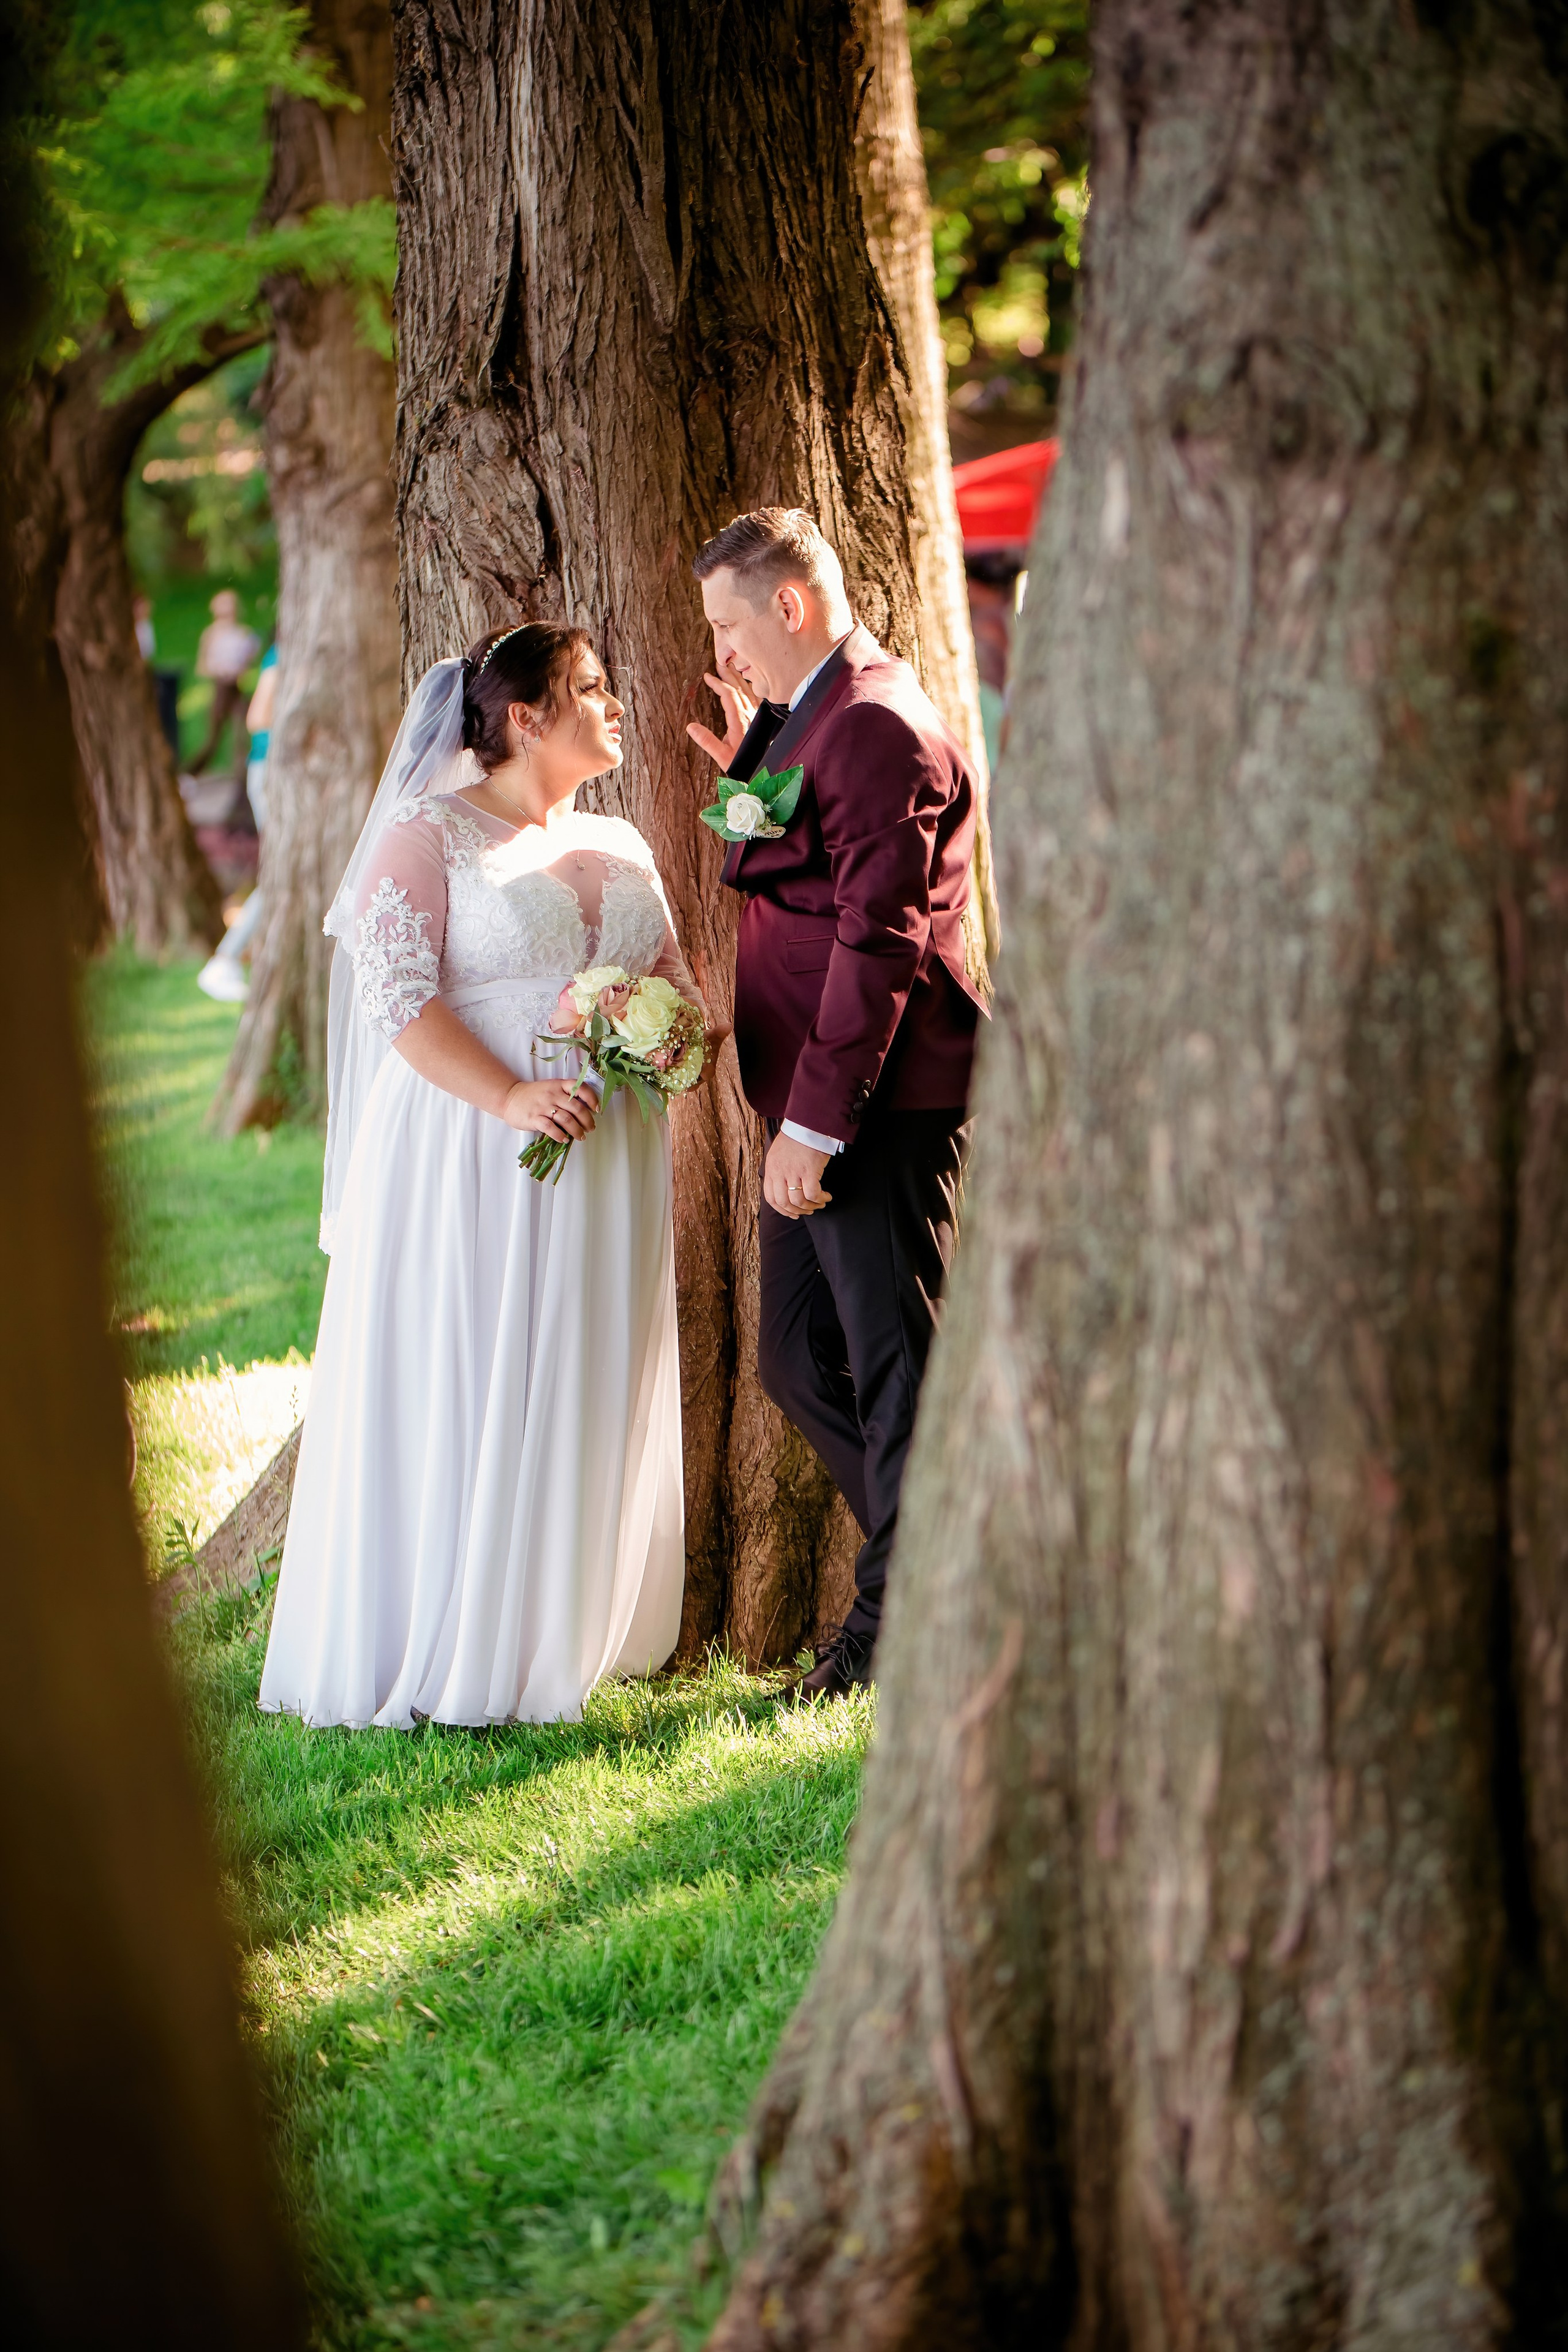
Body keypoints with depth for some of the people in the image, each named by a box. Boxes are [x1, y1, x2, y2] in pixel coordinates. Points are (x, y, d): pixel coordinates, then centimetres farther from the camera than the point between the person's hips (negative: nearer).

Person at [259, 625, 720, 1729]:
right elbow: (397, 993, -13)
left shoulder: (619, 848, 15)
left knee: (583, 1400, 6)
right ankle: (438, 1666, 3)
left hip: (607, 1163, 6)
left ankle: (547, 1645, 14)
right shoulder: (428, 833, -4)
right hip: (467, 1157, -6)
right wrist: (509, 1098, -23)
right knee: (456, 1394, -4)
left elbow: (678, 978, 18)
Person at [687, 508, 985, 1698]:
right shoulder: (813, 718, 18)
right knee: (798, 1357, 14)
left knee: (894, 1363, -2)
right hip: (817, 1109, 11)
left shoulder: (876, 727, -16)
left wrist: (815, 1122, -21)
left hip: (882, 1107, -11)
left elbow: (878, 939, -21)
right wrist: (750, 767, 13)